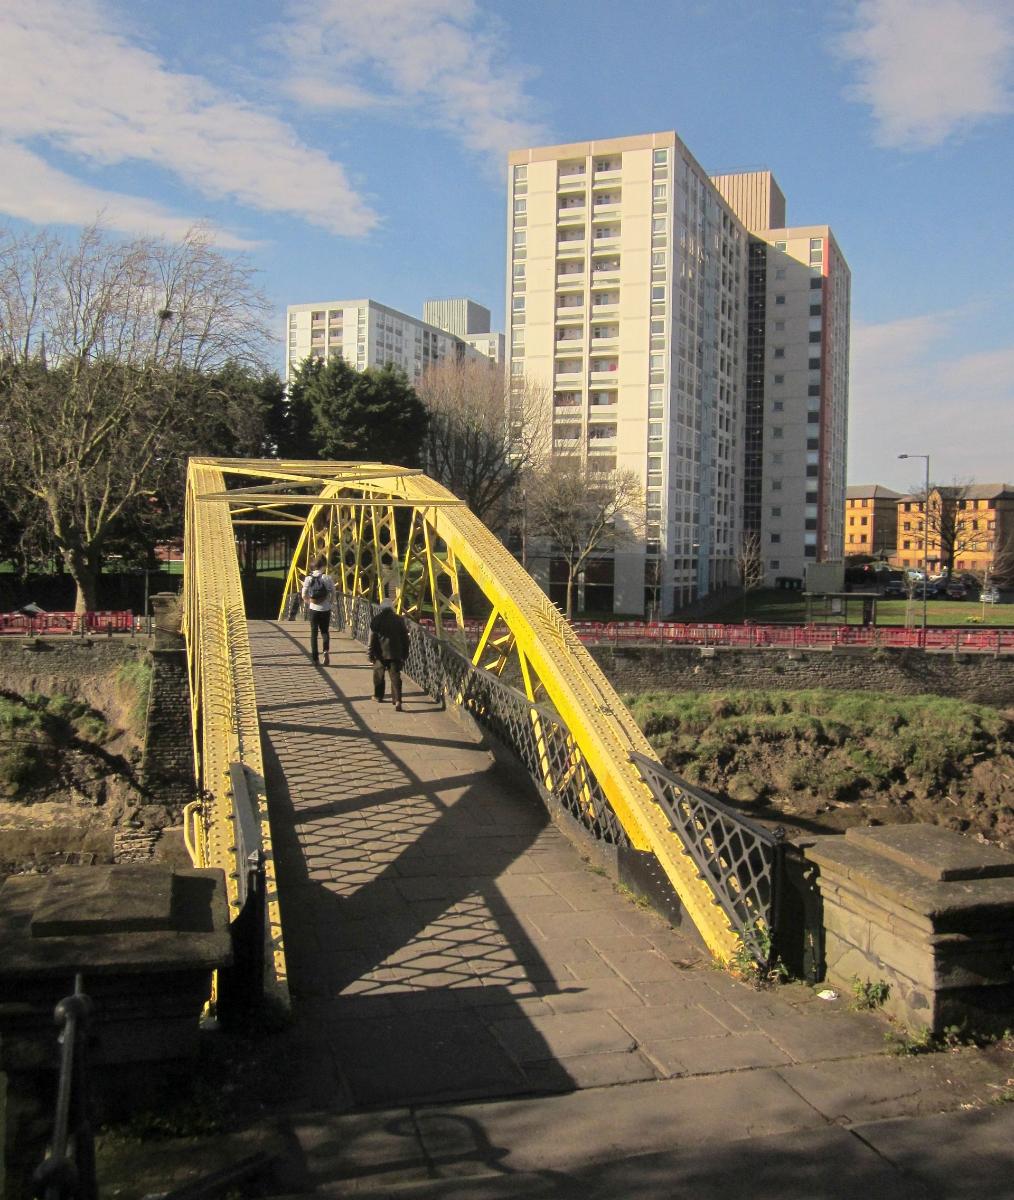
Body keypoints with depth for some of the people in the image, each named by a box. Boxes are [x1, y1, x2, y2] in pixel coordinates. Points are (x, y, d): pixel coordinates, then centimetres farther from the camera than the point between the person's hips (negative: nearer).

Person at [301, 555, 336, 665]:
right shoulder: (328, 578, -8)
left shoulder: (309, 578, -5)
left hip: (313, 609, 1)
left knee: (314, 633, 10)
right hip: (325, 609, -1)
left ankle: (315, 658, 8)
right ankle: (326, 650, -12)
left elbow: (304, 595, -3)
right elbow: (333, 594, -5)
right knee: (325, 631, 14)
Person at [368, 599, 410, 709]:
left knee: (378, 673, 19)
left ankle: (378, 696, 30)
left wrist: (370, 653, 0)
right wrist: (405, 653, 16)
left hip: (381, 653, -1)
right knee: (395, 676, -1)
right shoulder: (399, 620, 4)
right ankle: (397, 700, -13)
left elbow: (372, 637, -7)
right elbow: (405, 637, 8)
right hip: (396, 653, 2)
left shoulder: (377, 619, -5)